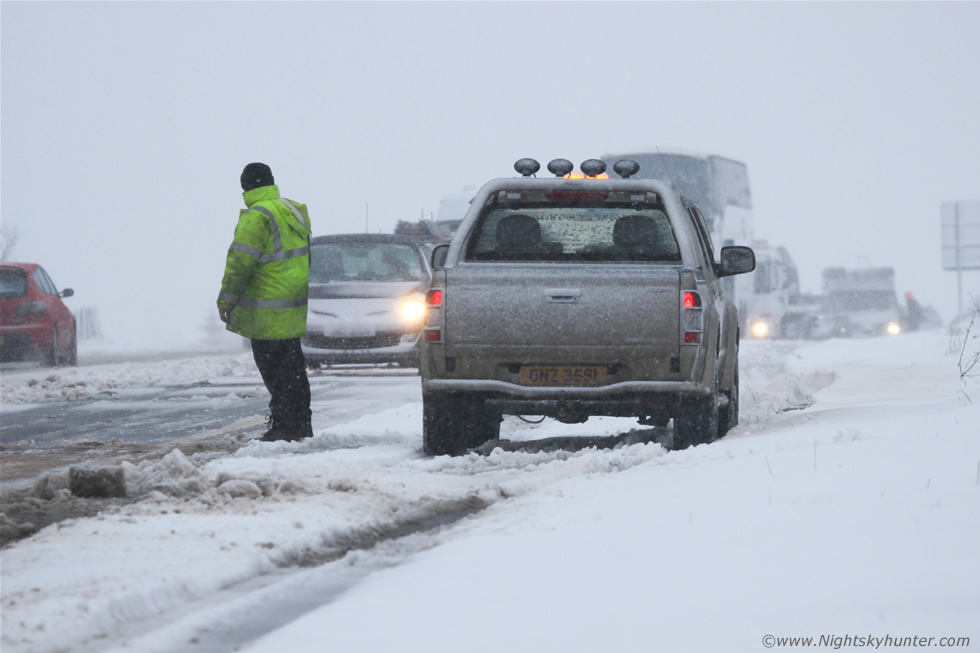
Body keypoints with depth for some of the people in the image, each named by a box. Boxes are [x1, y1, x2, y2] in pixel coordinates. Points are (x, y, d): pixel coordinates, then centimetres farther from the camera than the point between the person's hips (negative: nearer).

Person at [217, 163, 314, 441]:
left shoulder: (256, 217, -15)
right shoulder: (293, 212, 13)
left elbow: (240, 262, -19)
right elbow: (306, 259, 21)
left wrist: (226, 301, -11)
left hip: (269, 312, -9)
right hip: (295, 310, 9)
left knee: (272, 369, -4)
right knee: (292, 367, 15)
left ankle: (283, 426, -5)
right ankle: (301, 426, 19)